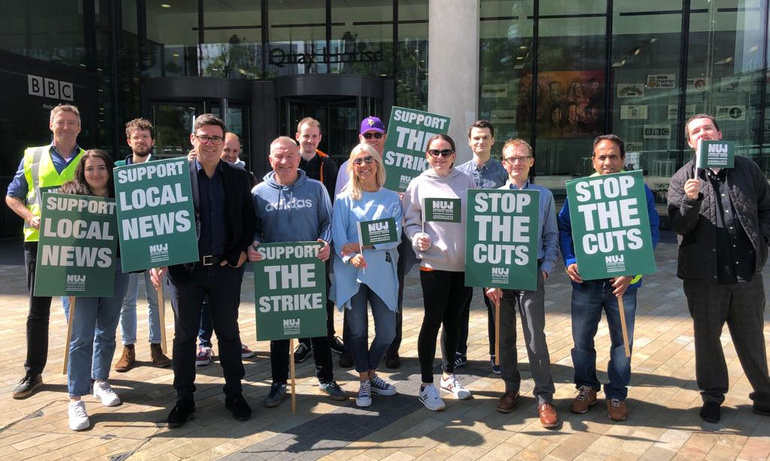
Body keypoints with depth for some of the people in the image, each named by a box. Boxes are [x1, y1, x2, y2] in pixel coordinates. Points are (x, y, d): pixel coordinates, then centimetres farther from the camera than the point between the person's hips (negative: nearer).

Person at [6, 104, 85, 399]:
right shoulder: (33, 157, 9)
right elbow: (12, 196, 11)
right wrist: (31, 217, -7)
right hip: (39, 241, 1)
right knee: (38, 310, 6)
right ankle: (33, 373, 16)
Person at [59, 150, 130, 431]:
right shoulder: (72, 195, 0)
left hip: (115, 268, 2)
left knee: (107, 331, 14)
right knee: (82, 335, -3)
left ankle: (101, 382, 31)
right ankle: (76, 400, 3)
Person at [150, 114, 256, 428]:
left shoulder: (238, 177, 5)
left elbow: (249, 219, 8)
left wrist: (242, 252, -5)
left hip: (226, 268, 1)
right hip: (185, 268, -1)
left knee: (229, 333, 11)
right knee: (184, 335, 10)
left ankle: (234, 394, 25)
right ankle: (184, 398, 24)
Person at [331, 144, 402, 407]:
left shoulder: (391, 199, 7)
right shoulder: (345, 199, 5)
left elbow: (395, 237, -4)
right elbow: (338, 236, -4)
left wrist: (362, 245, -16)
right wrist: (351, 257, -24)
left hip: (382, 272, 1)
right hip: (352, 273, -1)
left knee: (387, 331, 1)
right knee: (357, 330, 5)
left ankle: (371, 373, 28)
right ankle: (364, 383, 23)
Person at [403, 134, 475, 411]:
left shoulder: (465, 182, 8)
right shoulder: (419, 184, 1)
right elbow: (410, 221, 1)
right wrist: (418, 238, -18)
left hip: (464, 263, 3)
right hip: (434, 263, -3)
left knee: (453, 320, 15)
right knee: (433, 321, 0)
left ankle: (449, 375, 32)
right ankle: (427, 385, 11)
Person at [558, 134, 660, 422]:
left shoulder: (639, 190, -2)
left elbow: (651, 233, -3)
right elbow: (564, 227, 4)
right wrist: (569, 262, -11)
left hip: (623, 280, -1)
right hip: (585, 278, 1)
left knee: (622, 341, 11)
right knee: (582, 339, 10)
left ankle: (617, 394, 28)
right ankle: (586, 387, 31)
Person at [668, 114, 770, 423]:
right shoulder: (683, 178, 0)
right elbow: (678, 226, -8)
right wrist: (690, 200, -25)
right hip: (704, 273, -1)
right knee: (707, 337, 11)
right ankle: (712, 396, 26)